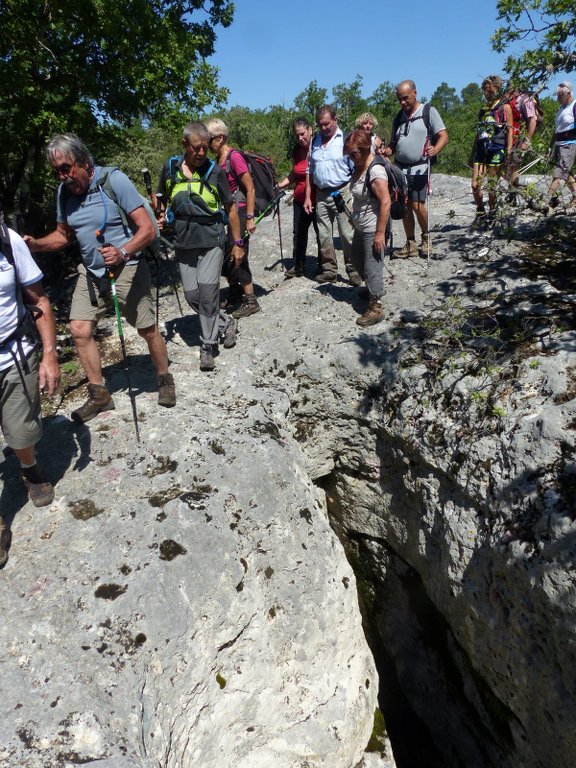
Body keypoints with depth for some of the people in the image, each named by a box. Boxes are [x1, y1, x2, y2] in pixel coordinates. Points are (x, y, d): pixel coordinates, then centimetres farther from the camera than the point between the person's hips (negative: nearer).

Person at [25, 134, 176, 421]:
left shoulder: (114, 180, -17)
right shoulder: (64, 191, 1)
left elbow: (147, 228, -20)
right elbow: (63, 235, 13)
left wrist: (123, 252, -37)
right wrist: (35, 244, -6)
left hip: (126, 268, -5)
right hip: (91, 271, 6)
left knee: (147, 330, 3)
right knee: (79, 330, -4)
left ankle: (164, 379, 29)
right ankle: (99, 395, 10)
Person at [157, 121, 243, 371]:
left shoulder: (214, 171, -3)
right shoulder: (170, 167, 3)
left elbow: (230, 208, 3)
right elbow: (163, 198, 20)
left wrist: (237, 243, 2)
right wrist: (161, 218, -1)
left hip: (211, 240, -3)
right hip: (183, 242, 3)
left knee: (207, 290, -12)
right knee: (191, 295, 4)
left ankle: (208, 346, 1)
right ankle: (226, 323, 27)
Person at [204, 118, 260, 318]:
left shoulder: (234, 157, -14)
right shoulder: (218, 159, 9)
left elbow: (250, 189, -16)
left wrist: (250, 218, -19)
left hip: (239, 212, -8)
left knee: (236, 257, -6)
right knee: (225, 255, 12)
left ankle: (250, 301, 4)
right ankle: (234, 296, 29)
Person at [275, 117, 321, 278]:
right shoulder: (296, 150, 5)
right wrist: (278, 186, 4)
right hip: (300, 200, 6)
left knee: (321, 234, 5)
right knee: (299, 234, 10)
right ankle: (298, 266, 21)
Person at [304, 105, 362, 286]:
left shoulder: (345, 139, -6)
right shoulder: (315, 141, 11)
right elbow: (310, 171, 15)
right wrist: (308, 197, 10)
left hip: (342, 193, -5)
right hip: (321, 195, 6)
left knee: (347, 234, -4)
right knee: (324, 235, 9)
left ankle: (353, 269, 6)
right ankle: (329, 269, 19)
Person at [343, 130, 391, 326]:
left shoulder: (375, 171, -22)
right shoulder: (358, 166, 6)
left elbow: (385, 203, -26)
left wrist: (380, 233, -26)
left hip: (373, 230, -10)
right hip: (360, 228, 10)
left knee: (371, 267, -3)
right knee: (357, 260, 24)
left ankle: (375, 308, 8)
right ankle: (373, 288, 46)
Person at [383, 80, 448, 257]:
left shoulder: (428, 111, 0)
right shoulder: (399, 117, 17)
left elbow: (443, 136, -5)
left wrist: (435, 150, -26)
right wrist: (386, 150, -3)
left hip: (419, 167, -5)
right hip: (400, 168, 5)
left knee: (417, 205, -14)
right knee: (405, 207, 4)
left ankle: (426, 236, 10)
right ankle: (411, 244, 13)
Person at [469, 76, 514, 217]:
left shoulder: (504, 107, 3)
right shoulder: (484, 109, 20)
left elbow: (510, 131, -3)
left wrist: (508, 153, -13)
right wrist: (472, 154, 18)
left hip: (496, 150, -5)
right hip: (481, 150, 5)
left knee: (492, 186, -4)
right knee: (475, 184, -6)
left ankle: (492, 214, 8)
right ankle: (480, 212, 11)